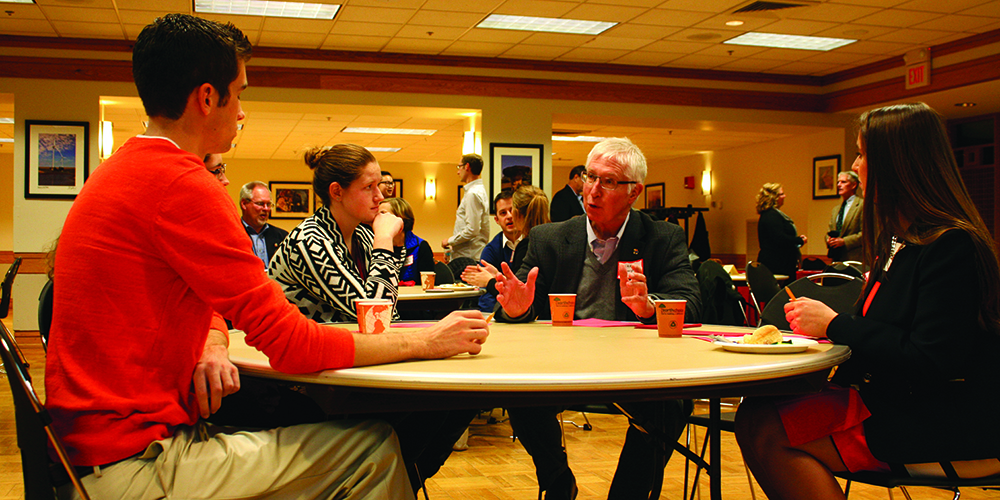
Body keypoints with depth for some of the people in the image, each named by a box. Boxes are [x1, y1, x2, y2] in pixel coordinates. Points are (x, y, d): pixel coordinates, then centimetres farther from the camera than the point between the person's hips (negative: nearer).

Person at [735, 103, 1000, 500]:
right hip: (890, 400, 9)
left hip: (945, 430, -9)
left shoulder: (952, 247, -16)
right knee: (757, 417, -13)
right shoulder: (900, 241, 14)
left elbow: (930, 366, -23)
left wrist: (835, 324, -14)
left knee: (767, 435, -23)